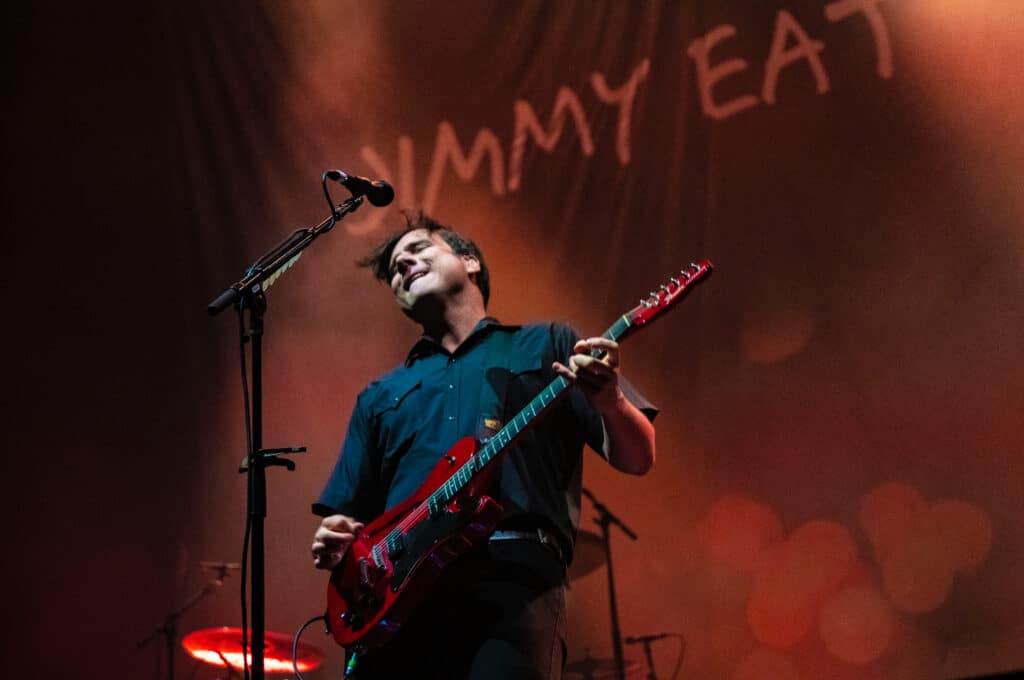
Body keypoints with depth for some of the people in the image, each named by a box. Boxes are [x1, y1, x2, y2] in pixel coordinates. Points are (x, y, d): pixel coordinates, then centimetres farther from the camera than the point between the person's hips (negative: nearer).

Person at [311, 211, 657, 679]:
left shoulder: (548, 346, 18)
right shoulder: (380, 396, 27)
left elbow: (636, 459, 10)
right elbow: (347, 514, 25)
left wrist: (609, 399, -12)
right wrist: (334, 544, 1)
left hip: (514, 575, -3)